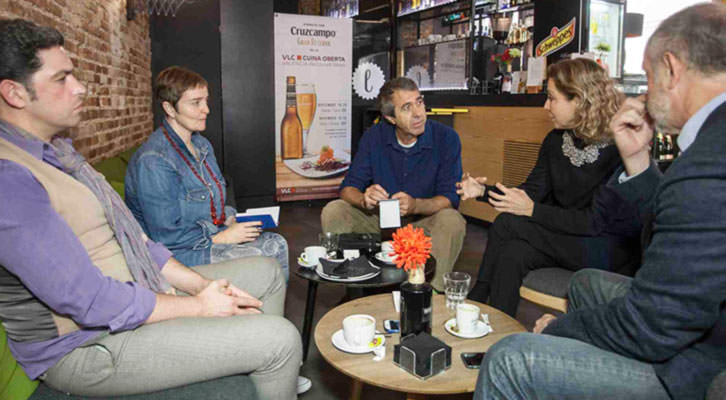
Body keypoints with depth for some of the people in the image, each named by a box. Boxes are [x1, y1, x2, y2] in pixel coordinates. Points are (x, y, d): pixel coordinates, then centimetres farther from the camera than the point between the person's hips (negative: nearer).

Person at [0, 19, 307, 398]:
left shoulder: (56, 149, 10)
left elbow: (133, 238, 11)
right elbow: (92, 302, -26)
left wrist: (201, 284, 1)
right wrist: (199, 306, -15)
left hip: (139, 296, 10)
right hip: (90, 343, -10)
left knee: (266, 272, 14)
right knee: (281, 338, -17)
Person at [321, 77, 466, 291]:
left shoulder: (446, 137, -13)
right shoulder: (374, 136, -5)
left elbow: (450, 197, -16)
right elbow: (348, 188, -6)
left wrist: (415, 205, -37)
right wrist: (364, 199, -32)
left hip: (425, 221, -2)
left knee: (452, 221, -33)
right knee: (333, 212, -17)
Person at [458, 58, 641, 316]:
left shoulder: (620, 149, -20)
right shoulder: (556, 140, 3)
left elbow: (595, 221, -22)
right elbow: (532, 191, 4)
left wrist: (533, 210, -25)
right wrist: (483, 191, -10)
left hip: (613, 250, -6)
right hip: (565, 240, 6)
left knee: (508, 225, -21)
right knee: (512, 255, -23)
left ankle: (476, 302, -5)